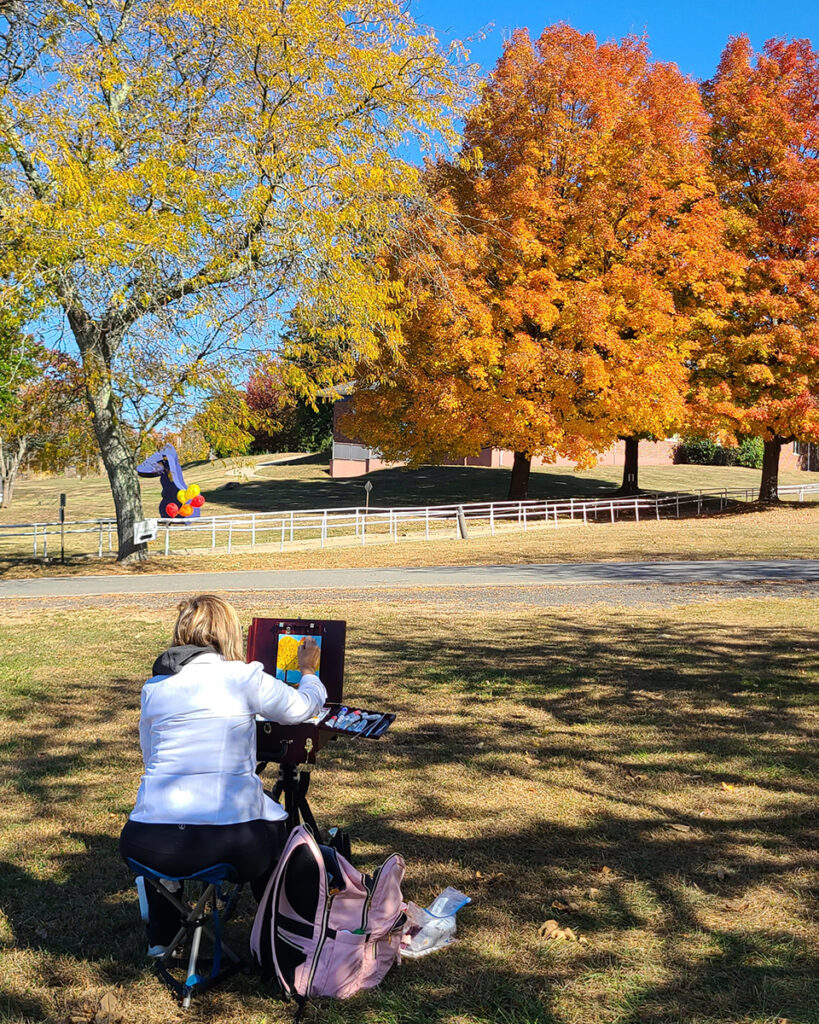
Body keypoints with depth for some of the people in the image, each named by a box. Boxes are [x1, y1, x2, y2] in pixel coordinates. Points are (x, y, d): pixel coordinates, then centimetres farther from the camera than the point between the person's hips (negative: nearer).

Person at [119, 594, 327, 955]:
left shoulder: (153, 688, 11)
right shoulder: (245, 677, 0)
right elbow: (300, 709, 16)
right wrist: (308, 673, 38)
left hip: (150, 847, 3)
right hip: (229, 842, -3)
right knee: (272, 825, 31)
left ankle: (160, 937, 43)